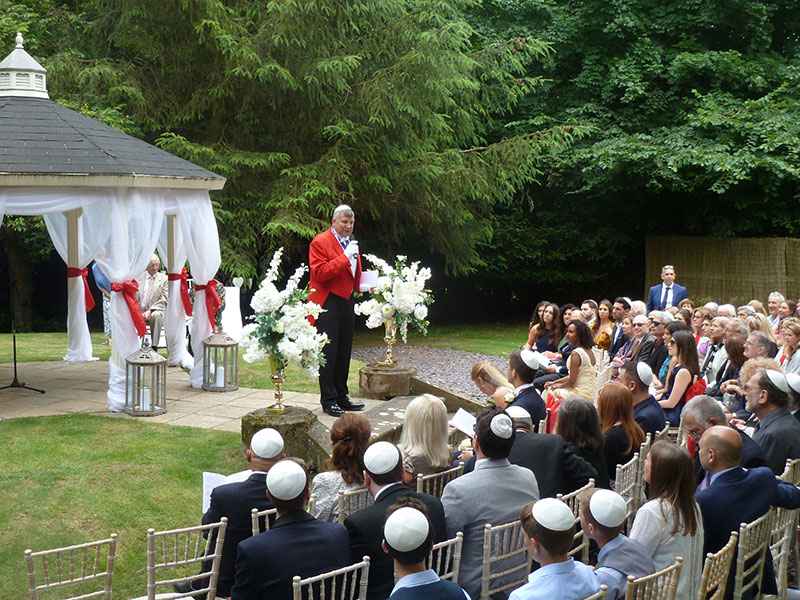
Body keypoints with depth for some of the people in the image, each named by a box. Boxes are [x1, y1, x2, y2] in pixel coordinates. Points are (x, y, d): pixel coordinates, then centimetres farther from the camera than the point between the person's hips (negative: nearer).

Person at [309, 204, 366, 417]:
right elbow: (320, 273, -19)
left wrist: (360, 284, 11)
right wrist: (345, 257, -22)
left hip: (346, 302, 8)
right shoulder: (320, 242, -8)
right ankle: (328, 400, -1)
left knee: (344, 352, 12)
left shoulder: (351, 243, 18)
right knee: (328, 352, -6)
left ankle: (341, 397, 19)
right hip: (328, 304, -8)